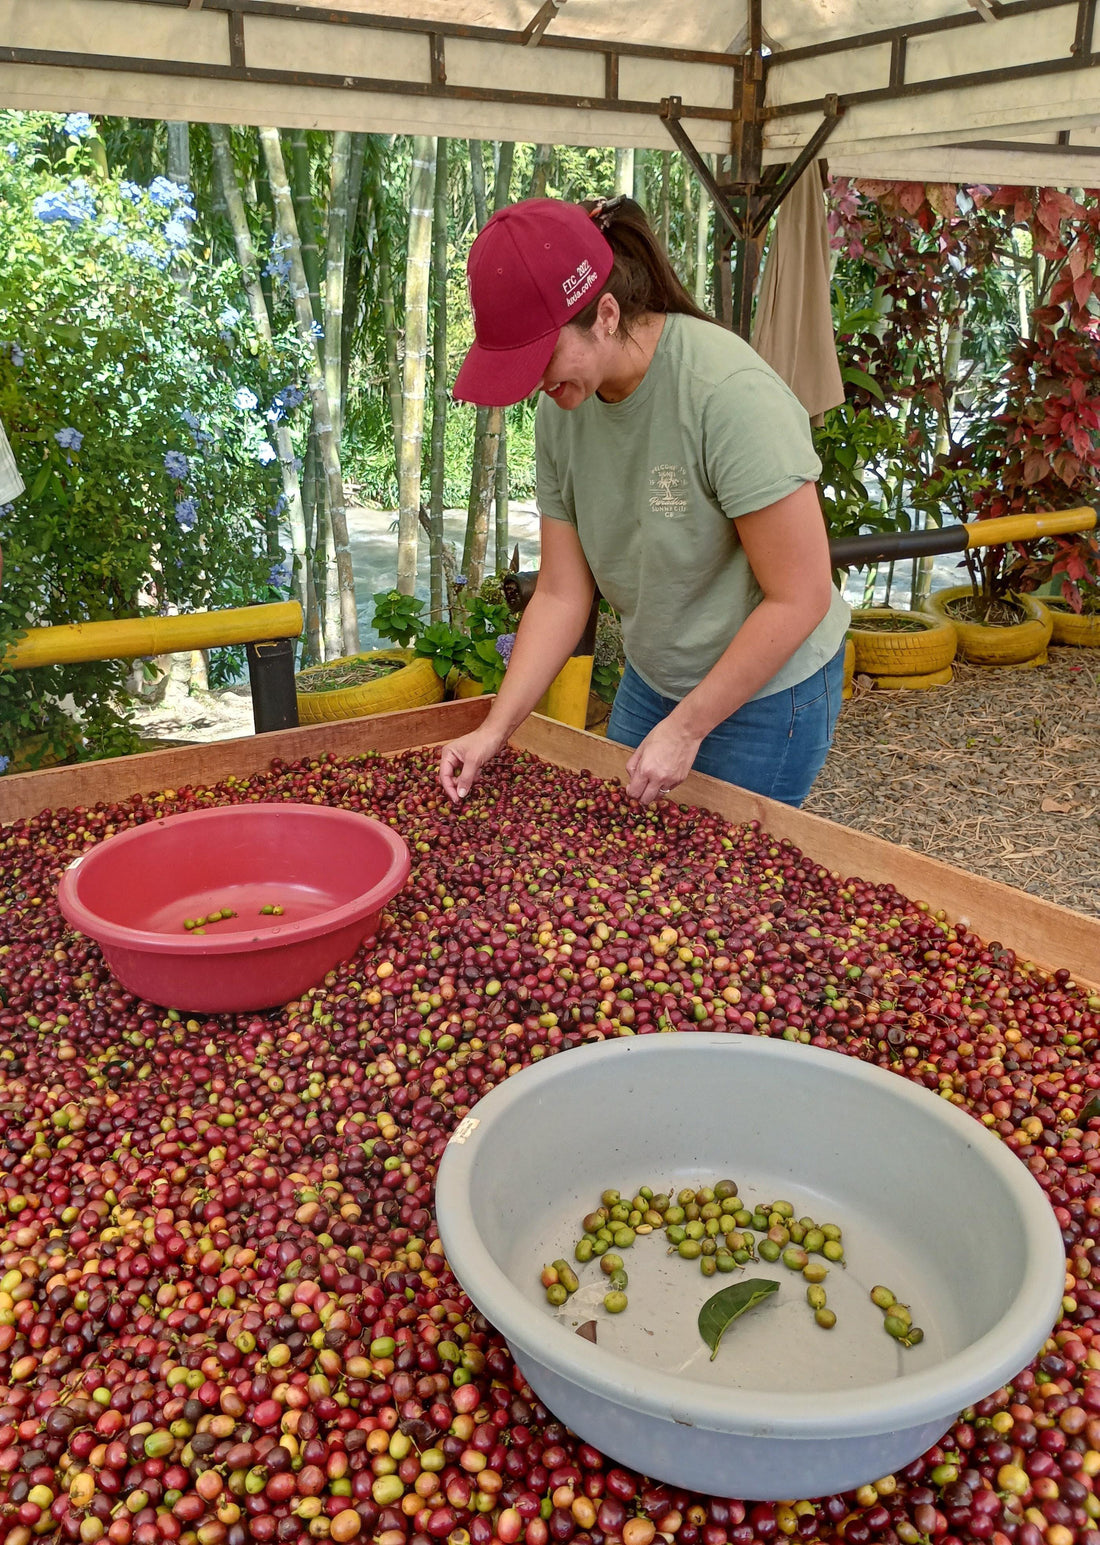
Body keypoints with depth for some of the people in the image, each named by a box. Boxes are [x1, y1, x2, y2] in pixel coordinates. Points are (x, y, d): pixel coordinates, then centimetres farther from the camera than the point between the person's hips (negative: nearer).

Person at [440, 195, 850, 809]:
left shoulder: (729, 394, -28)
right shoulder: (562, 406, -7)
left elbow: (800, 598, -25)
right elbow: (561, 595, -4)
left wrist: (686, 728, -20)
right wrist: (496, 729, -11)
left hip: (764, 690, -6)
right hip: (652, 682, 6)